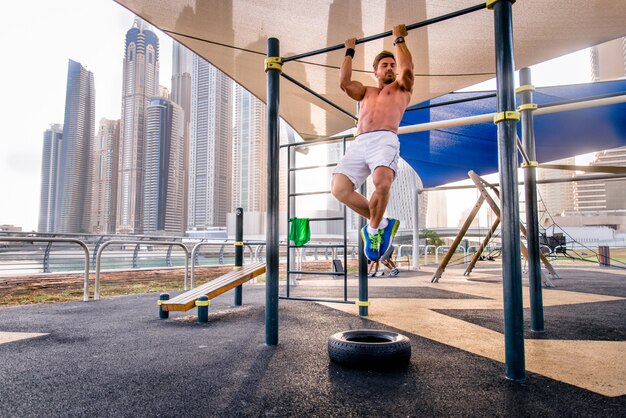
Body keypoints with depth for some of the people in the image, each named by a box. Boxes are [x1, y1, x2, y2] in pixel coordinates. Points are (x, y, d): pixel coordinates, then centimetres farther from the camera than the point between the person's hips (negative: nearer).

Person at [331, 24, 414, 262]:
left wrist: (399, 40, 18)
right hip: (359, 144, 4)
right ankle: (381, 223, -1)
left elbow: (407, 69, 5)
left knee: (382, 183, -34)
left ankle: (373, 228, -7)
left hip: (385, 140, -4)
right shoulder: (365, 92, 36)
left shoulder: (402, 88, 26)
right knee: (339, 188, -18)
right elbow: (345, 82, 19)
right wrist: (349, 52, 30)